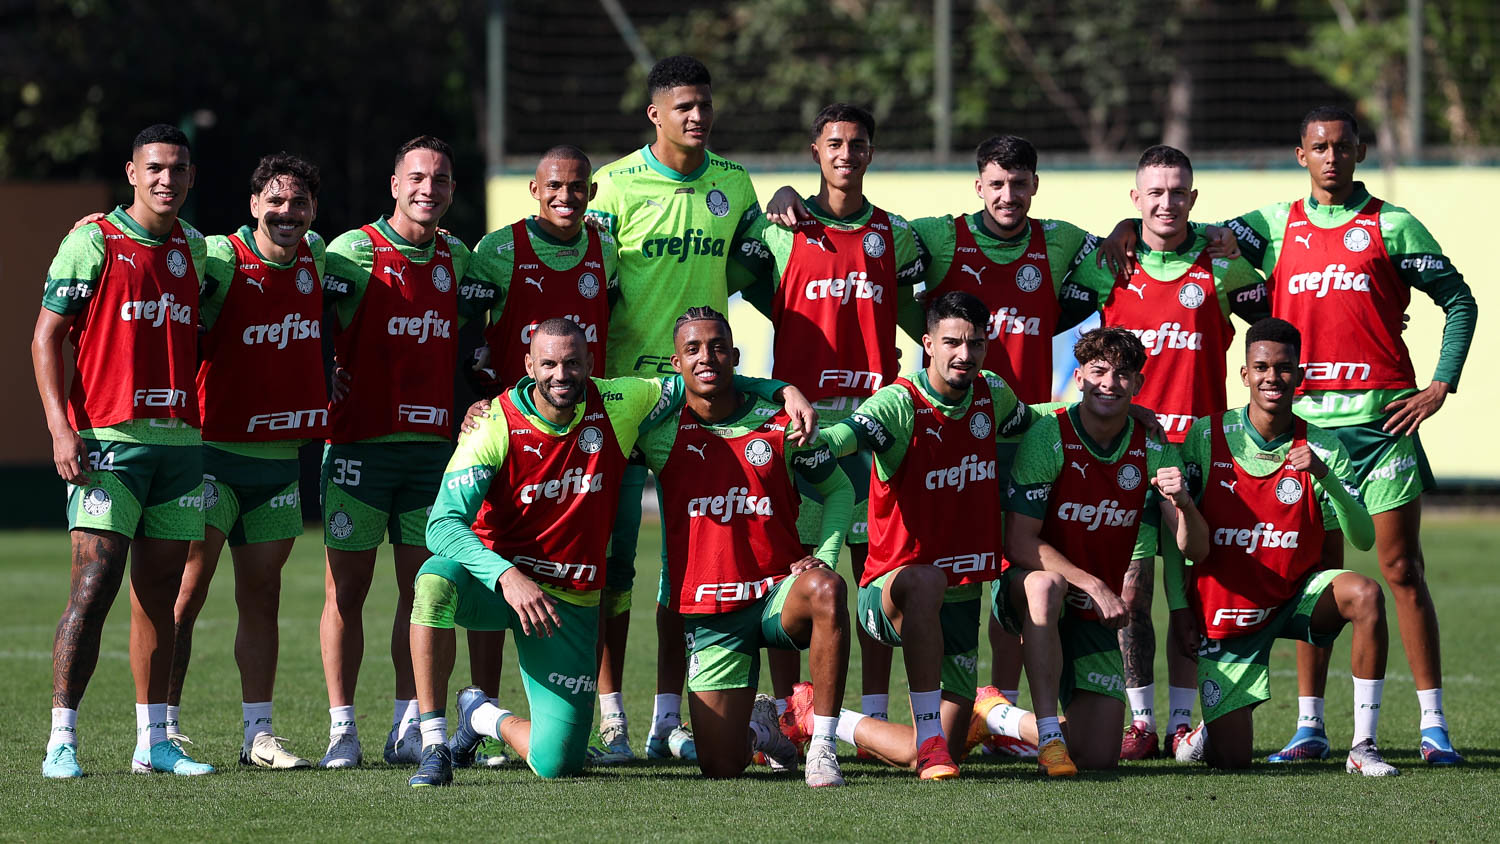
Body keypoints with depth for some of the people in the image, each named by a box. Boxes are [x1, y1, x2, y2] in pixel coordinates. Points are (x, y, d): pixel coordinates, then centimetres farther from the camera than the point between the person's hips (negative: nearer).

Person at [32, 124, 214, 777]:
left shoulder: (193, 249, 13)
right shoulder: (91, 243, -3)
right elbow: (46, 337, -4)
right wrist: (62, 428, -13)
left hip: (180, 438, 6)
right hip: (107, 440, -6)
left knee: (159, 592, 7)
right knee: (95, 585, -12)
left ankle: (153, 742, 11)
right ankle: (61, 741, -11)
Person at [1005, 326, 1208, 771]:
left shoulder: (1153, 450, -3)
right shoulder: (1049, 437, -15)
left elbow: (1195, 549, -6)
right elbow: (1018, 543, -20)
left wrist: (1183, 502, -28)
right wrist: (1093, 586, -28)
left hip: (1098, 616, 4)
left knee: (1098, 757, -5)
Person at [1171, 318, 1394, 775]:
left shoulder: (1323, 448, -7)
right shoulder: (1206, 436, -7)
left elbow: (1363, 539, -15)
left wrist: (1324, 475, -30)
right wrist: (1182, 611, -4)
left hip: (1298, 596, 1)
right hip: (1226, 612, -1)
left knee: (1366, 594, -33)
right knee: (1231, 758, -8)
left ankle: (1363, 746, -23)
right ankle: (1207, 731, 33)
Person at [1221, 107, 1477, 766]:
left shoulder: (1392, 226, 4)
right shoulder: (1277, 227, 11)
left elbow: (1458, 300, 6)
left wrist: (1440, 385, -2)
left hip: (1382, 415, -2)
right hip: (1305, 417, 2)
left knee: (1402, 570, -3)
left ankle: (1433, 725, -2)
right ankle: (1309, 727, 8)